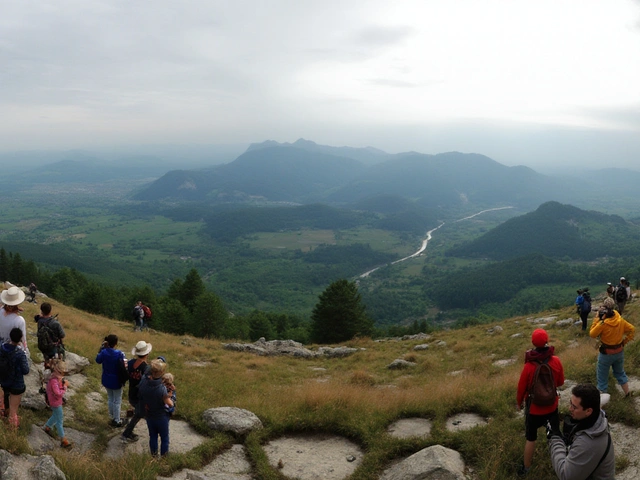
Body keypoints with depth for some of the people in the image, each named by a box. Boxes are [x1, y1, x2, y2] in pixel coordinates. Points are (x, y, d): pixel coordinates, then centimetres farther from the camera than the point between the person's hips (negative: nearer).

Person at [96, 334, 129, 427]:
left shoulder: (103, 352, -12)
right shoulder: (119, 354, -25)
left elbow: (98, 360, 8)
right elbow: (122, 367, -17)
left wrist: (101, 348, 7)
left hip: (106, 380, 5)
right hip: (116, 381, -5)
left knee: (111, 399, 24)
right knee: (117, 401, 11)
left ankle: (113, 418, 38)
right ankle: (117, 421, 22)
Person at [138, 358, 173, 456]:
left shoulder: (143, 381, -24)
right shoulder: (162, 389, -38)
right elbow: (170, 404, -26)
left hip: (148, 415, 5)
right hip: (161, 417, -5)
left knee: (152, 436, 26)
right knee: (164, 437, 20)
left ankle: (154, 455, 43)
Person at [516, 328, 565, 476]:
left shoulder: (529, 366, -25)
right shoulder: (556, 361, -17)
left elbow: (522, 387, -12)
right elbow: (560, 382, -1)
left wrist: (518, 402, 6)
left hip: (534, 408, -2)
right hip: (552, 406, 3)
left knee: (531, 438, 12)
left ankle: (526, 468, 26)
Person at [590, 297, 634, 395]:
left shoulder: (602, 324, -26)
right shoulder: (620, 320, -9)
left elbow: (592, 334, -13)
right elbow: (632, 330, 3)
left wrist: (597, 319, -16)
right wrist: (624, 341, 7)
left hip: (606, 353, -5)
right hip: (619, 351, 6)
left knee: (602, 377, 10)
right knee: (620, 373, 26)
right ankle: (627, 394, 37)